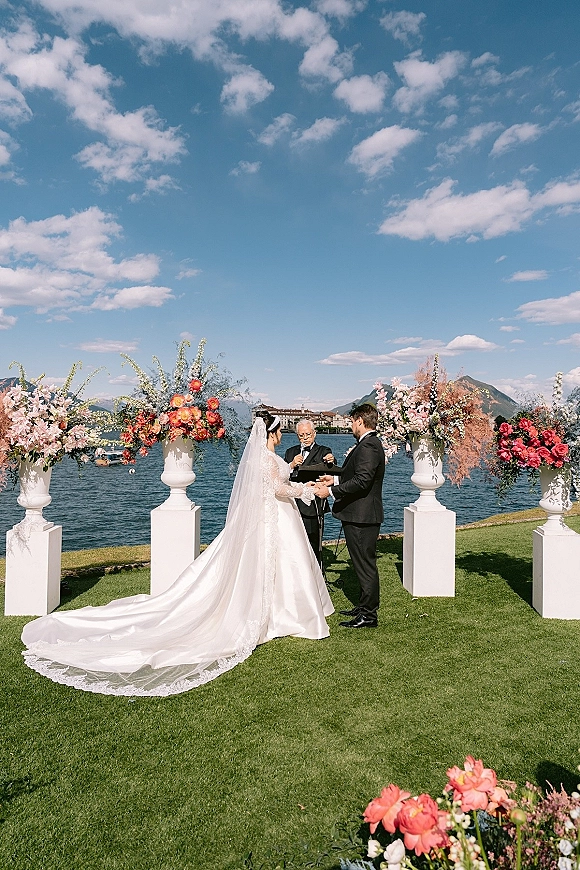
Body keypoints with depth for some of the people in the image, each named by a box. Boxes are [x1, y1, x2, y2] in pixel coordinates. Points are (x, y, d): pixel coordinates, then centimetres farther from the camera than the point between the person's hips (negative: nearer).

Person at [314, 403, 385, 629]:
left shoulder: (368, 445, -18)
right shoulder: (369, 443, 15)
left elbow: (362, 481, -26)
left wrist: (331, 491, -21)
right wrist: (336, 480, 19)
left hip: (362, 517, -11)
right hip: (359, 515, 11)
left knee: (365, 564, -2)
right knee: (363, 563, 18)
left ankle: (369, 615, 8)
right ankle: (365, 606, 30)